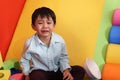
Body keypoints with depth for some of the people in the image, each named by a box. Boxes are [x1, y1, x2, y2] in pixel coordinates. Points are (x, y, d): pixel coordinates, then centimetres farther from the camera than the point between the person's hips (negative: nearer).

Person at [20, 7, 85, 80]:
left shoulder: (60, 40, -14)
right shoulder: (30, 43, -16)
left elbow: (64, 57, 3)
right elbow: (24, 60, 2)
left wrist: (66, 70, -12)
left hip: (57, 71, 3)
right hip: (39, 71, -3)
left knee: (80, 70, -13)